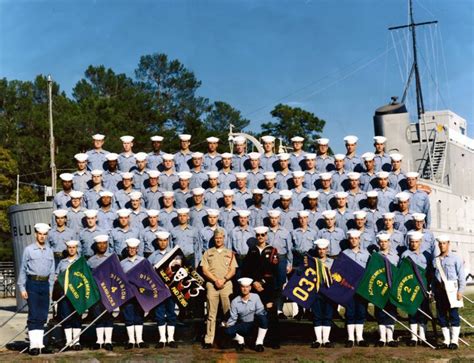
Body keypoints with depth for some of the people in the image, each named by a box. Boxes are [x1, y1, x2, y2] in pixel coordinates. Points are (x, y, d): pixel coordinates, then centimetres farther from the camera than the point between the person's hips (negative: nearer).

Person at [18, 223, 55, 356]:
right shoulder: (28, 250, 1)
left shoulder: (49, 251, 12)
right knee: (33, 315, -7)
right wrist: (22, 288, -4)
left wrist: (50, 288, 10)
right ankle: (34, 345, -6)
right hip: (32, 284, -4)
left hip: (45, 285, 4)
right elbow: (23, 270, 0)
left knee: (43, 316, 6)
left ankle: (40, 344, 12)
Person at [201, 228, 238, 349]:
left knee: (229, 313, -3)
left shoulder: (229, 253, 15)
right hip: (211, 284, -1)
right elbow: (205, 270, 4)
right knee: (211, 314, -1)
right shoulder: (208, 253, 12)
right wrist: (215, 280, -10)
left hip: (226, 284, 1)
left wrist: (224, 279, -10)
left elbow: (233, 271, 7)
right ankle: (208, 341, -1)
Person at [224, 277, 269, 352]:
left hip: (255, 324, -1)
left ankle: (259, 343, -15)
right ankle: (240, 341, 9)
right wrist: (228, 324, -18)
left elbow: (260, 311, -12)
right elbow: (233, 318, -3)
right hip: (243, 326, 1)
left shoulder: (255, 297, -5)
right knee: (228, 331, -27)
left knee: (263, 318, -34)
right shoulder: (235, 302, -4)